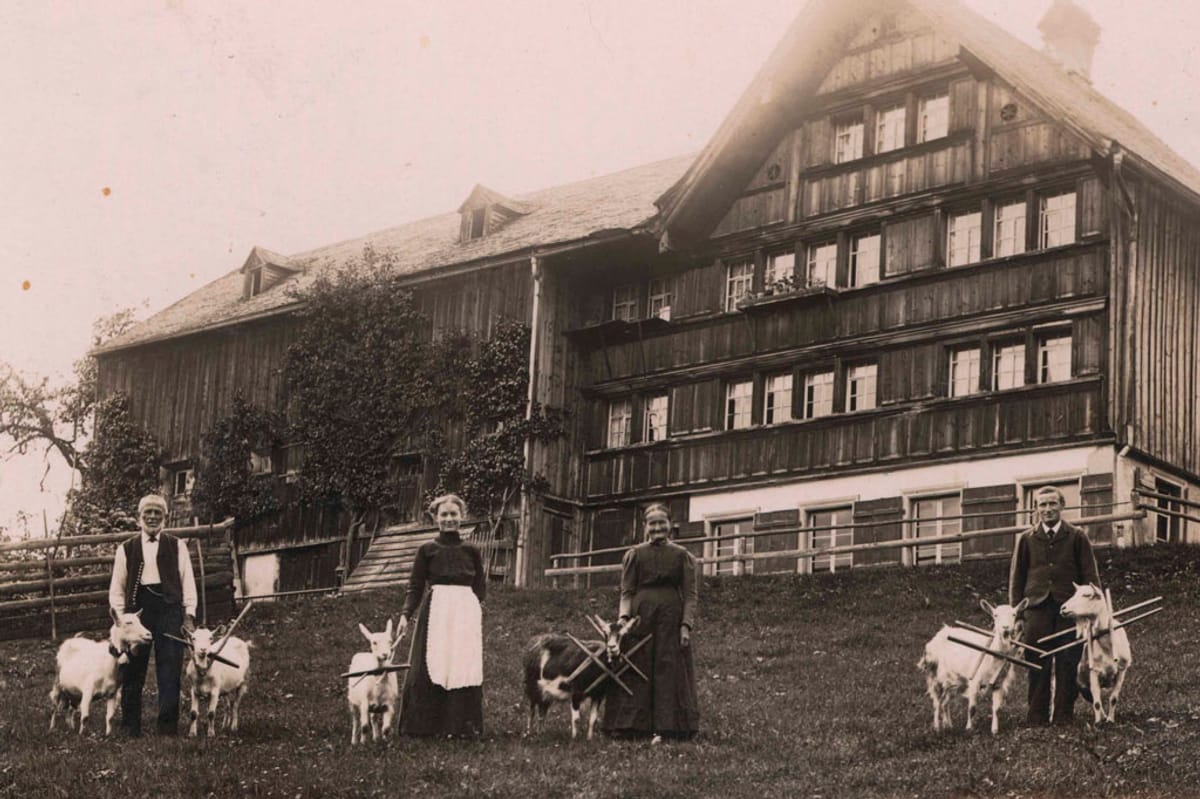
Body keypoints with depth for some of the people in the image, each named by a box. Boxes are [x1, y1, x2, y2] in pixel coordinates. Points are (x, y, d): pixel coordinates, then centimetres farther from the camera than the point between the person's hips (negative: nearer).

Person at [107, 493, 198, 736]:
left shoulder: (177, 546, 12)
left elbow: (188, 583, 10)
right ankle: (130, 728, 11)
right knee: (132, 673, 3)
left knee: (170, 672, -4)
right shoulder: (126, 549, 12)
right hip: (137, 608, 1)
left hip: (169, 608, 0)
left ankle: (168, 726, 0)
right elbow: (116, 588, 12)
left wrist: (189, 616, 1)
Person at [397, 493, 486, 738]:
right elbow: (415, 586, 4)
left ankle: (463, 725, 4)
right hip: (435, 611, -1)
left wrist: (476, 613, -3)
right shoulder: (427, 550, 6)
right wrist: (406, 614, -9)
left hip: (466, 613, 2)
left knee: (464, 669, -1)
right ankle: (427, 725, 1)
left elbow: (480, 588, 12)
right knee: (429, 669, -4)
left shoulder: (471, 551, 11)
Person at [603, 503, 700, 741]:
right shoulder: (634, 555, 11)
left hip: (671, 617, -1)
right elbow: (626, 592, 8)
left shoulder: (682, 556, 9)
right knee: (635, 671, -2)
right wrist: (624, 617, -8)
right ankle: (630, 727, -1)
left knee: (668, 670, -3)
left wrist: (686, 625, -7)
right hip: (639, 616, 1)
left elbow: (690, 594, 4)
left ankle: (665, 728, -2)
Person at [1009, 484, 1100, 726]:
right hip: (1037, 608, 1)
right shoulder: (1027, 539, 11)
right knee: (1038, 668, 0)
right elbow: (1016, 577, 13)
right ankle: (1036, 719, 3)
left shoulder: (1077, 537, 7)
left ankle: (1063, 718, 5)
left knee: (1067, 667, -1)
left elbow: (1090, 575, 6)